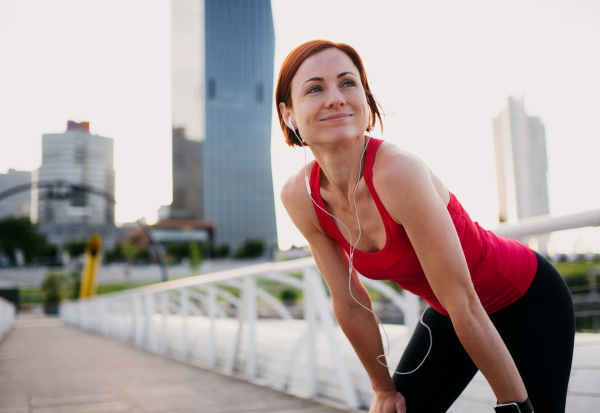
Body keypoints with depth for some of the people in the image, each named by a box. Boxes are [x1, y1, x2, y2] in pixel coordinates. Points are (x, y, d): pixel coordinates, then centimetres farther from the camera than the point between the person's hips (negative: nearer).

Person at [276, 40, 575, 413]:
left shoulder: (398, 171, -35)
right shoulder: (299, 197, -16)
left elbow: (465, 306, -28)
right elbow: (350, 306, -6)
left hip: (529, 301, -4)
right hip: (448, 311, 5)